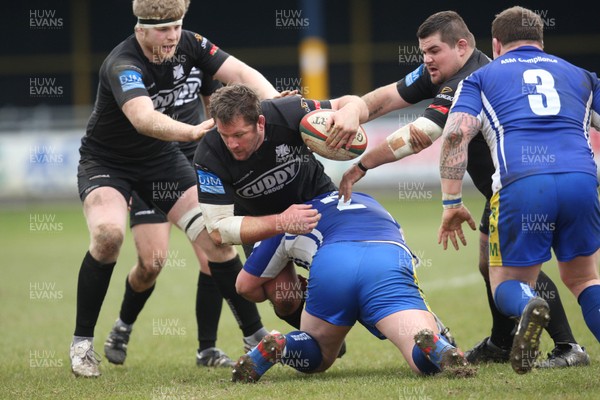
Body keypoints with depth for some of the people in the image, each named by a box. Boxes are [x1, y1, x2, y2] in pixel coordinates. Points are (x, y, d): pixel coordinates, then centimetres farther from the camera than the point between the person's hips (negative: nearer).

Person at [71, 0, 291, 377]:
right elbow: (142, 118, -50)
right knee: (108, 233, -31)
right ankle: (82, 342, -15)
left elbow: (240, 72, -18)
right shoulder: (122, 65, -32)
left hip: (162, 158, 5)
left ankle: (256, 336, 5)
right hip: (105, 162, -5)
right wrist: (192, 131, -67)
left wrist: (276, 103, -39)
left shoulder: (187, 45, -14)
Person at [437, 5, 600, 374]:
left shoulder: (481, 78, 23)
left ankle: (528, 306, -22)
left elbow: (456, 134, 7)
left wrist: (451, 203, 7)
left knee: (507, 283, 16)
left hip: (520, 185, -2)